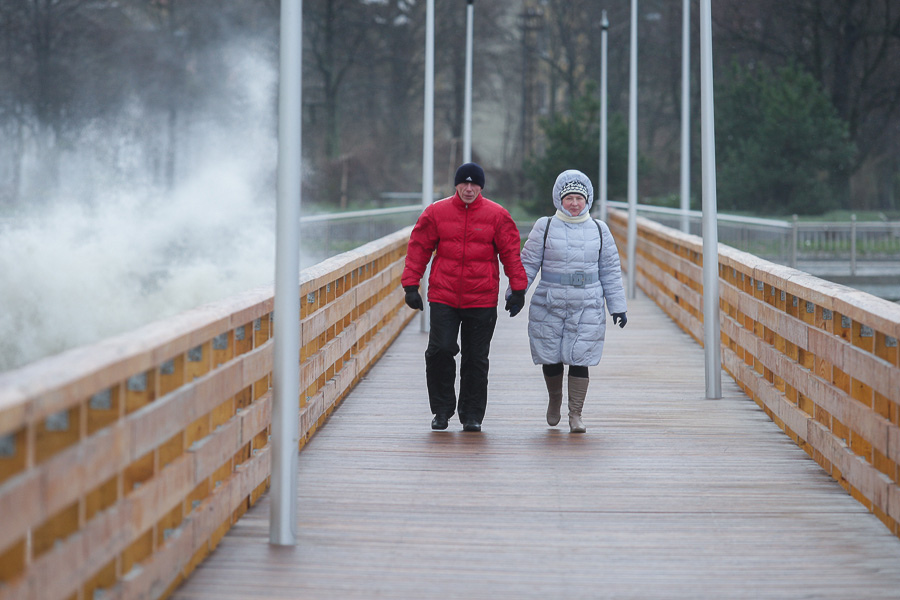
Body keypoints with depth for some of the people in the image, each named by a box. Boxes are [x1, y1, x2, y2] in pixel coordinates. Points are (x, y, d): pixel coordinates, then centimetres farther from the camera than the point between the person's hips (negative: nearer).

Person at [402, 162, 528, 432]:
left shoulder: (497, 215, 1)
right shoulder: (436, 212, 3)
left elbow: (511, 253, 3)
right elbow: (418, 248, 6)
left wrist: (518, 289, -1)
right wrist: (411, 285, 1)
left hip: (482, 300, 0)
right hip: (443, 297, 0)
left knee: (476, 359, 4)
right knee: (440, 350, -9)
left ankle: (472, 415, 15)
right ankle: (442, 410, 8)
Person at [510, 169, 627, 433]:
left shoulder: (599, 230, 8)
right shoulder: (545, 228, 4)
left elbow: (610, 271, 11)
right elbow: (528, 263, 4)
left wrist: (617, 306, 9)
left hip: (587, 307, 0)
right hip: (549, 306, 0)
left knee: (579, 359, -5)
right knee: (550, 358, 6)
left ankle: (575, 414, 3)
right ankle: (554, 399, 34)